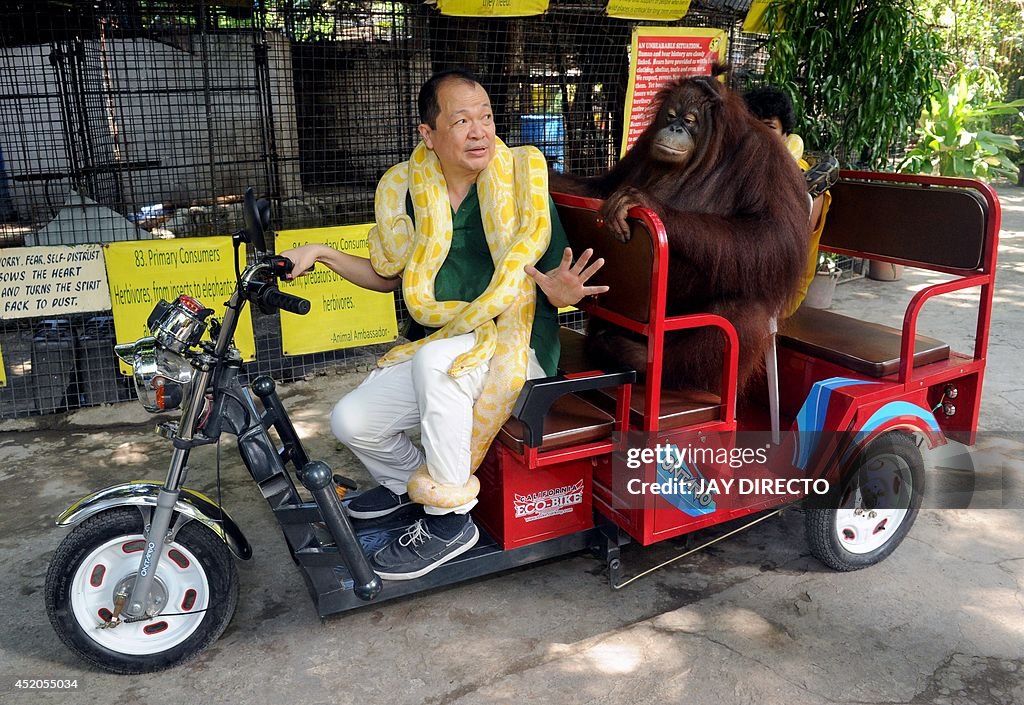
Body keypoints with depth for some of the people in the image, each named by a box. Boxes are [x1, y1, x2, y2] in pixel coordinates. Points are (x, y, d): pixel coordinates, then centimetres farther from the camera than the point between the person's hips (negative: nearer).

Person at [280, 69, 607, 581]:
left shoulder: (522, 184, -9)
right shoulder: (409, 191, 1)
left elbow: (555, 281, -6)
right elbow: (391, 276, 14)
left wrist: (559, 292, -30)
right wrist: (324, 254, 2)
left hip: (516, 348, -5)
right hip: (434, 351, 5)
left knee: (436, 359, -35)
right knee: (351, 423, -8)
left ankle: (450, 520, -17)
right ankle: (408, 481, 27)